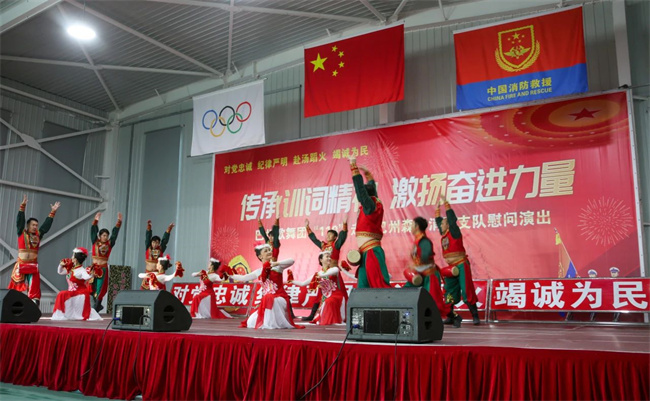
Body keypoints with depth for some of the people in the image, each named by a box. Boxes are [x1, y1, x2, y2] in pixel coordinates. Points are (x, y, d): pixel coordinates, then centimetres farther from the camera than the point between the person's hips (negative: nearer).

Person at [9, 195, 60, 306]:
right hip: (21, 264, -2)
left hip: (33, 265, 2)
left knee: (34, 288, -2)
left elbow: (46, 225, 7)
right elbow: (20, 220, -7)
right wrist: (23, 205, -16)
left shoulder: (38, 235, 8)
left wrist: (53, 212, 3)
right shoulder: (21, 233, 2)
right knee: (16, 286, 3)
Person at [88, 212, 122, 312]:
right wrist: (95, 221, -16)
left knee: (100, 289, -1)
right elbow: (93, 231, -4)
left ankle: (95, 308, 4)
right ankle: (98, 306, 18)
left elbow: (115, 233, 3)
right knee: (93, 288, 1)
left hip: (104, 268, 0)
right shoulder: (95, 242, 5)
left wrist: (119, 222, -5)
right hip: (94, 267, 0)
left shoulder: (109, 244, 5)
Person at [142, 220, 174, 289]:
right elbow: (147, 238, -3)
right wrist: (149, 227, -12)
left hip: (158, 273, -1)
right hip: (148, 273, 1)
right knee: (144, 286, -4)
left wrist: (169, 229, -8)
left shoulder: (161, 250, 3)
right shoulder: (148, 249, 3)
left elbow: (165, 240, -1)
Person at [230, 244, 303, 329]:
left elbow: (291, 261, -18)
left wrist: (276, 263, -26)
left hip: (279, 298, -5)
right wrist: (230, 275, 21)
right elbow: (243, 278, 21)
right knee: (250, 323, 5)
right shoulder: (258, 272, 10)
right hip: (266, 301, 5)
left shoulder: (277, 267, -2)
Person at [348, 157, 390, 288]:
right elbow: (371, 189, 30)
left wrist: (354, 167, -9)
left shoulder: (371, 206, -8)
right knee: (362, 288, 7)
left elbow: (360, 189, -14)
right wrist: (367, 174, 41)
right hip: (367, 253, 10)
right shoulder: (373, 206, 14)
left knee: (380, 286, -13)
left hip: (372, 253, -10)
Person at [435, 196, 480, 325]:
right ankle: (450, 317, 14)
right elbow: (438, 222, 26)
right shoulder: (444, 235, 13)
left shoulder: (454, 232, -5)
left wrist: (445, 203, -8)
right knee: (450, 293, 8)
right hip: (451, 267, 8)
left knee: (467, 291, -9)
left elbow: (452, 219, -14)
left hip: (461, 265, -8)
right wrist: (437, 208, 26)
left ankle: (475, 316, -4)